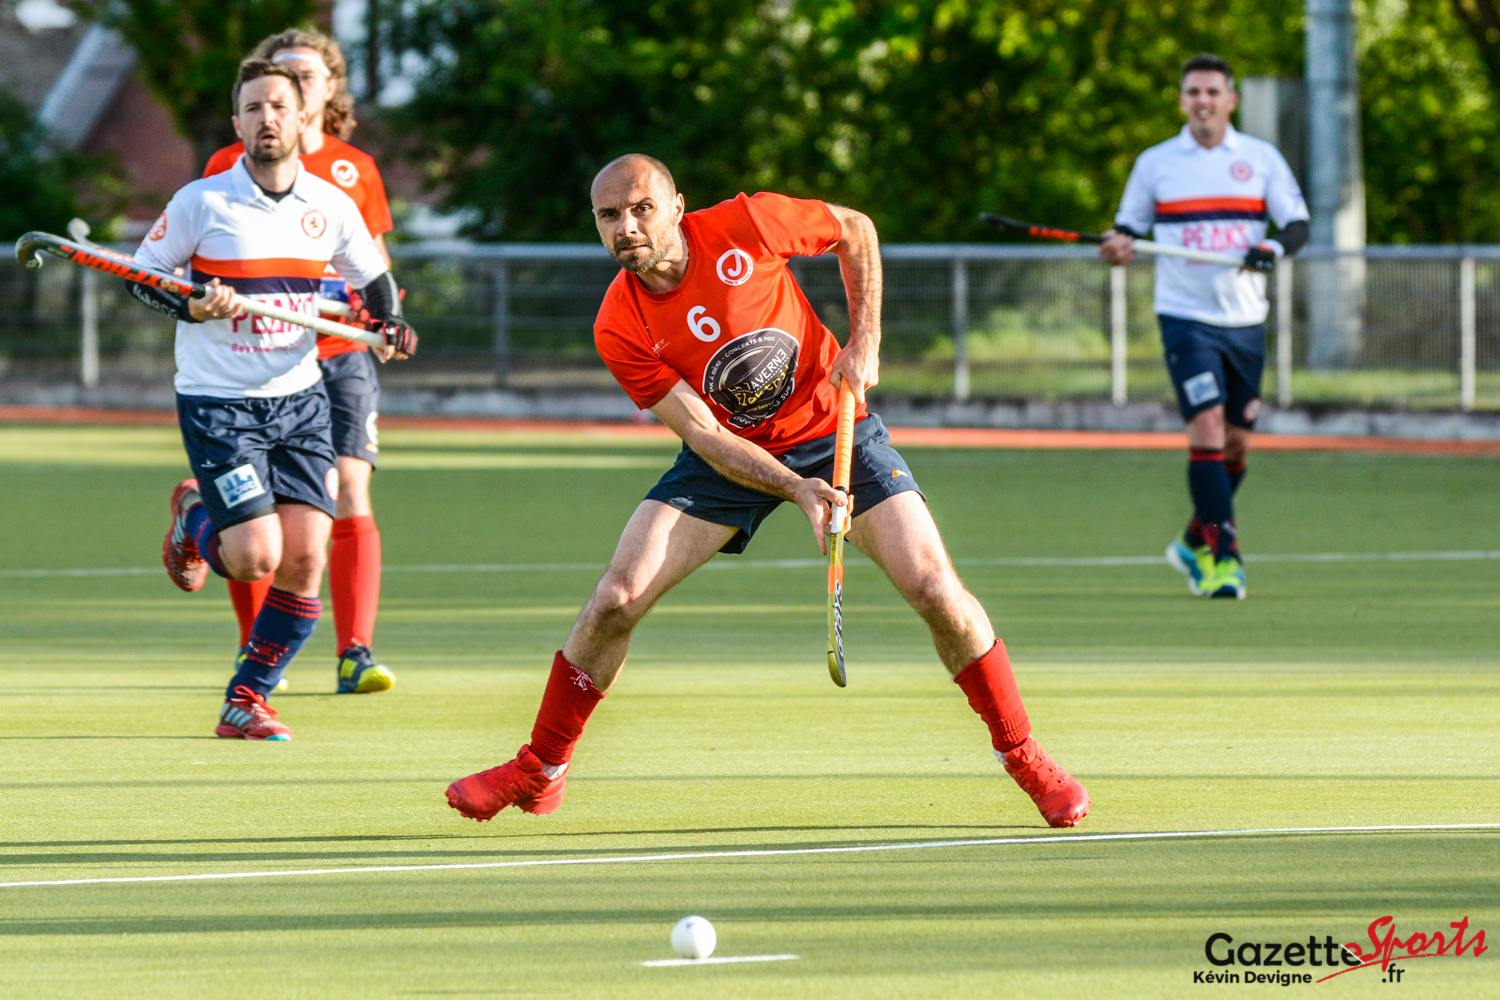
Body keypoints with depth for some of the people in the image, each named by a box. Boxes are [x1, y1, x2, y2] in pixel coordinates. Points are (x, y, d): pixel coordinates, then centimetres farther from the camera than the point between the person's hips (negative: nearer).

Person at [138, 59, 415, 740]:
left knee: (304, 559, -7)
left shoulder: (331, 208, 2)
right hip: (217, 401, -4)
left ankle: (245, 702, 9)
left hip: (298, 399, 4)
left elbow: (372, 277, 18)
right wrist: (192, 306, -18)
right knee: (256, 556, -15)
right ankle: (193, 522, 21)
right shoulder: (200, 202, -9)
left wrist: (390, 325, -2)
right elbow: (144, 275, 0)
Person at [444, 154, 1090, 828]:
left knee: (934, 590, -15)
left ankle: (1021, 756, 4)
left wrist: (865, 340, -13)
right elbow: (701, 432, -18)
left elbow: (856, 230, -4)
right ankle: (539, 771, 7)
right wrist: (794, 488, -31)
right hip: (728, 456, 1)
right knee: (617, 598, -12)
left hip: (833, 431, -1)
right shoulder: (619, 330, -19)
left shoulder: (743, 227, -22)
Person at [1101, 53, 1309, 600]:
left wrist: (1274, 248, -21)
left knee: (1236, 439, 8)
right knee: (1207, 427, -17)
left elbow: (1298, 225, 1)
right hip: (1186, 317, -3)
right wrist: (1119, 246, -13)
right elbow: (1128, 226, 10)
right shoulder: (1154, 163, 4)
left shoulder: (1261, 159, 5)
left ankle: (1197, 542, 28)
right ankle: (1222, 554, -16)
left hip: (1244, 319, 3)